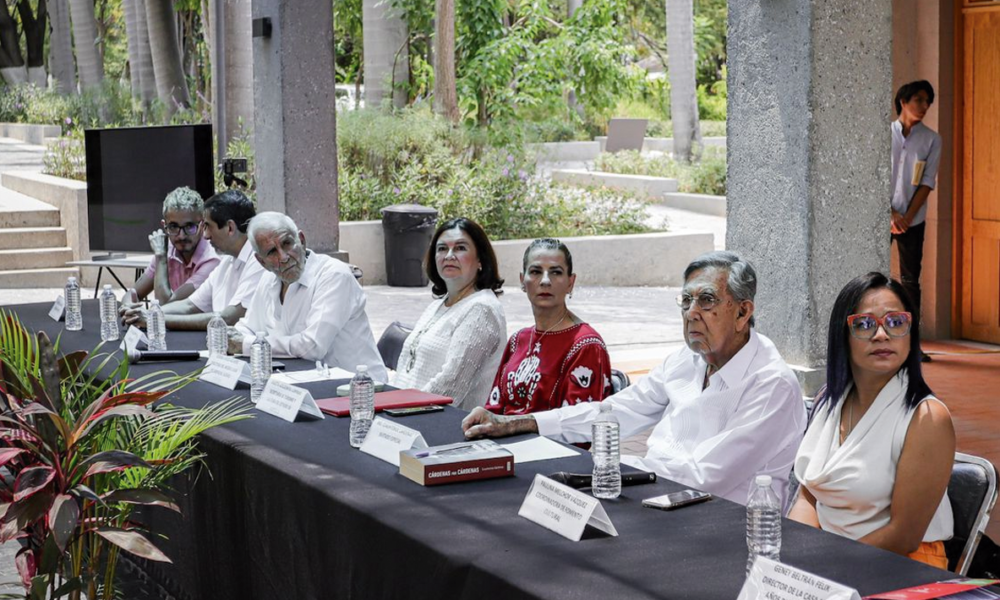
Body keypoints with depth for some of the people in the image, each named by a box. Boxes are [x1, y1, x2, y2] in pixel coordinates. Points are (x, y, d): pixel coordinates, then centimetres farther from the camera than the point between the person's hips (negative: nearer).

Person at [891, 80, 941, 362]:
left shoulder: (932, 139, 4)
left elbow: (928, 181, -1)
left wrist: (908, 216, -10)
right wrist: (890, 213, -10)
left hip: (913, 220, 1)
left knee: (911, 280, 2)